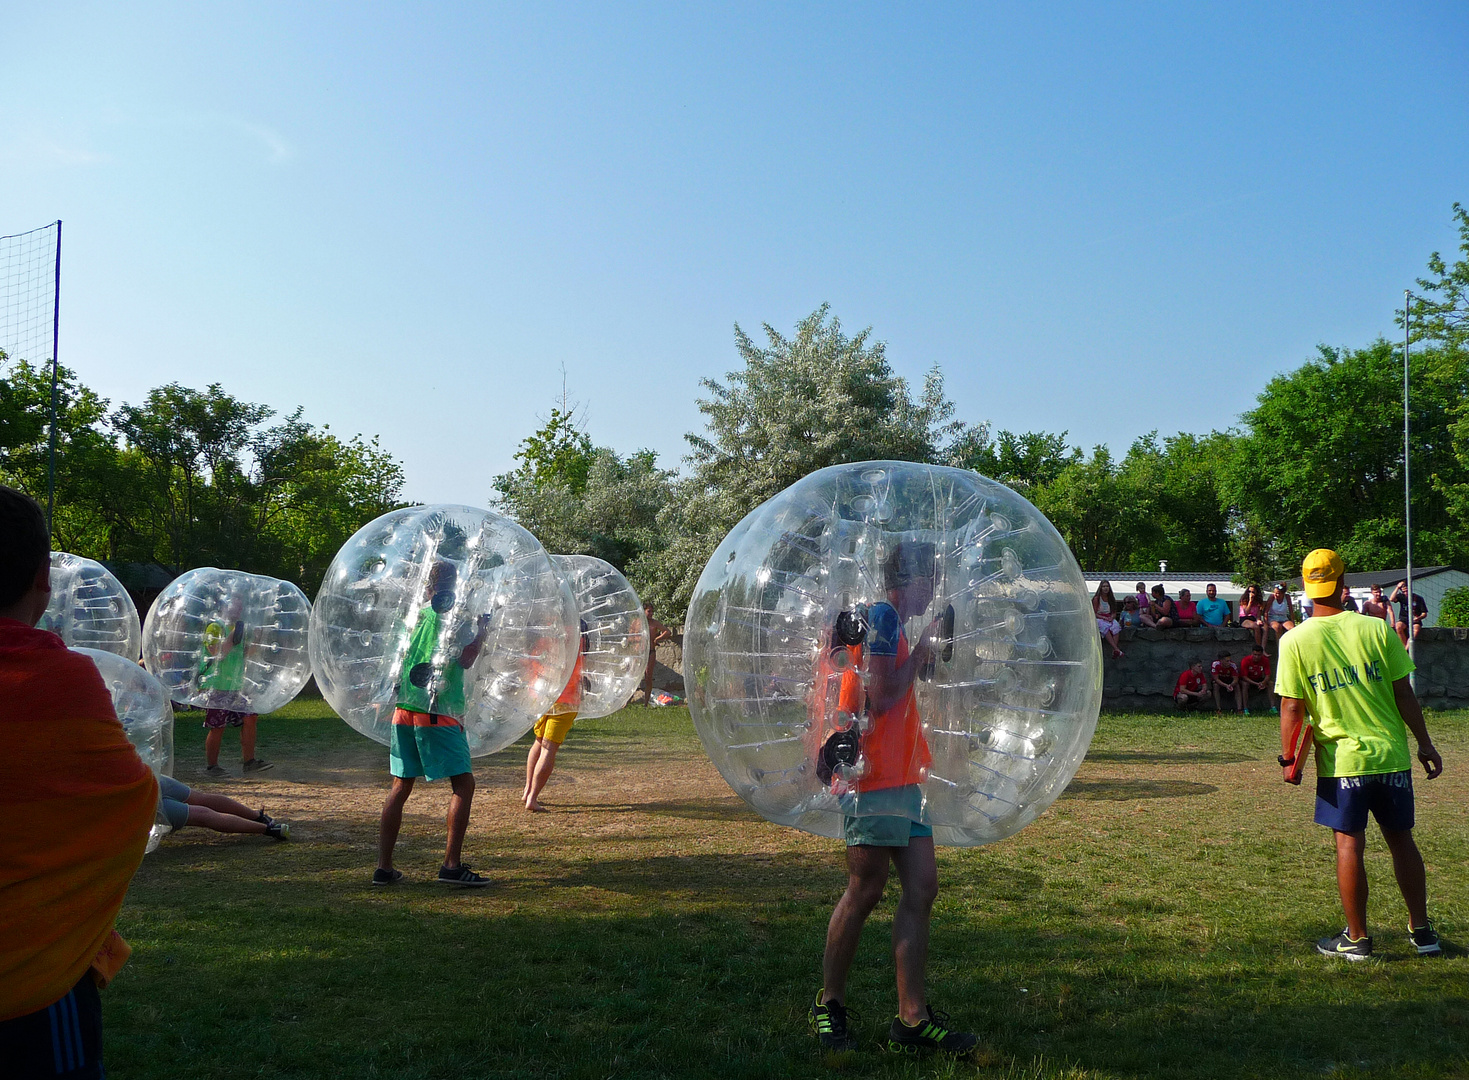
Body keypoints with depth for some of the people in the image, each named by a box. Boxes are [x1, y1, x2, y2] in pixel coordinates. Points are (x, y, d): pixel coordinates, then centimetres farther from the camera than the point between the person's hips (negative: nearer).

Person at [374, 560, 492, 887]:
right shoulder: (452, 614, -5)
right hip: (438, 712, -7)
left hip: (404, 710, 7)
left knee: (400, 787, 11)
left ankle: (384, 867, 11)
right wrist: (482, 630, 2)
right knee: (463, 783, 0)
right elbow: (465, 660, -13)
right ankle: (451, 865, -5)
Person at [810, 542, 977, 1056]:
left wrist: (924, 653, 17)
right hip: (873, 775, -10)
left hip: (901, 776, 10)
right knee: (865, 892, -1)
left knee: (921, 888, 6)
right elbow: (882, 698, -18)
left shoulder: (891, 621, 20)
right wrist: (921, 649, -8)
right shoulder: (881, 616, -11)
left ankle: (912, 1018, 10)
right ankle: (829, 1004, 16)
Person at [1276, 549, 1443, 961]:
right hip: (1391, 754, 2)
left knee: (1349, 845, 5)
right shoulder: (1377, 629, -4)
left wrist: (1288, 760, 2)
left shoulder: (1296, 641, -8)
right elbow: (1404, 694, -1)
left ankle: (1357, 939, 13)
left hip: (1340, 760, -2)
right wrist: (1425, 744, 8)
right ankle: (1422, 931, 25)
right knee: (1401, 840, 15)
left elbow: (1292, 707, -8)